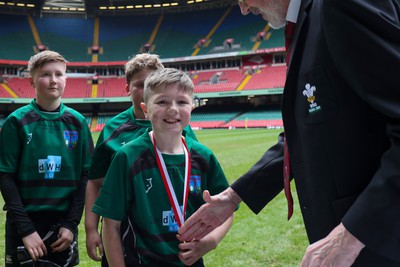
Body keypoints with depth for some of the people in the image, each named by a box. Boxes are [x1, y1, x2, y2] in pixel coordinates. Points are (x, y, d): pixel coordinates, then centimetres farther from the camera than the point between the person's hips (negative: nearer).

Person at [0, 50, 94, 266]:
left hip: (64, 224, 2)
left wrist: (72, 223, -4)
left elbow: (86, 175, 3)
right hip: (24, 223, -2)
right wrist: (25, 228, -12)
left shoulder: (77, 122, 2)